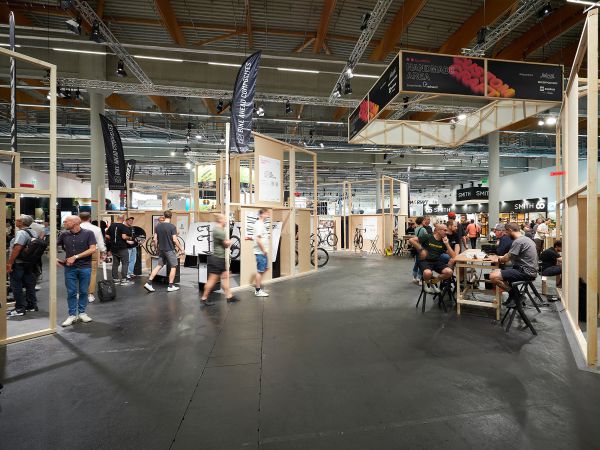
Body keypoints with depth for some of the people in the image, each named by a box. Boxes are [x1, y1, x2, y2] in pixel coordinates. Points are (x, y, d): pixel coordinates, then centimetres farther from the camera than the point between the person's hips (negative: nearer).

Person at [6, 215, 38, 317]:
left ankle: (20, 309, 4)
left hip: (19, 263, -8)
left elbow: (17, 249, -23)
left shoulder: (21, 233, -17)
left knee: (16, 286, 0)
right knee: (30, 285, 13)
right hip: (30, 263, 8)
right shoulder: (33, 232, 10)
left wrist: (9, 263, -19)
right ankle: (32, 305, 20)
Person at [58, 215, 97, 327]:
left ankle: (82, 313, 23)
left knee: (83, 292, 8)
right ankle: (72, 315, 18)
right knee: (71, 292, 6)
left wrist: (75, 257, -16)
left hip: (85, 267, -2)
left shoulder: (88, 233, -7)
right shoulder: (64, 234, 3)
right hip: (70, 268, 2)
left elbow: (93, 249, -13)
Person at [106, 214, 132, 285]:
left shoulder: (111, 226, 7)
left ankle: (115, 279, 18)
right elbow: (124, 237, -23)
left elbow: (107, 236, 8)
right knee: (125, 263, 1)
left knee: (115, 263, 13)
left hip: (113, 248, 6)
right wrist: (128, 238, -3)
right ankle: (123, 280, -2)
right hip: (122, 248, -6)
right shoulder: (123, 226, -13)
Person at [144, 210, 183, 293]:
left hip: (161, 250, 6)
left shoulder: (158, 226, 3)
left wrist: (157, 248, 17)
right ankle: (170, 286, 8)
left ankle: (149, 283, 10)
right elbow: (175, 240, -16)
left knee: (159, 266, 15)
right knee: (173, 267, 6)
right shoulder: (172, 226, -13)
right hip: (170, 250, -5)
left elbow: (155, 239, 5)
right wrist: (181, 249, -7)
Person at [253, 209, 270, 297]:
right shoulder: (259, 224, -16)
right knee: (260, 271, -1)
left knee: (264, 269, 17)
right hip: (260, 252, -10)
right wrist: (264, 250, -17)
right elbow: (258, 240, -23)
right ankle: (258, 291, 10)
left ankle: (257, 285, 27)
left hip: (263, 252, 10)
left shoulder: (262, 224, 14)